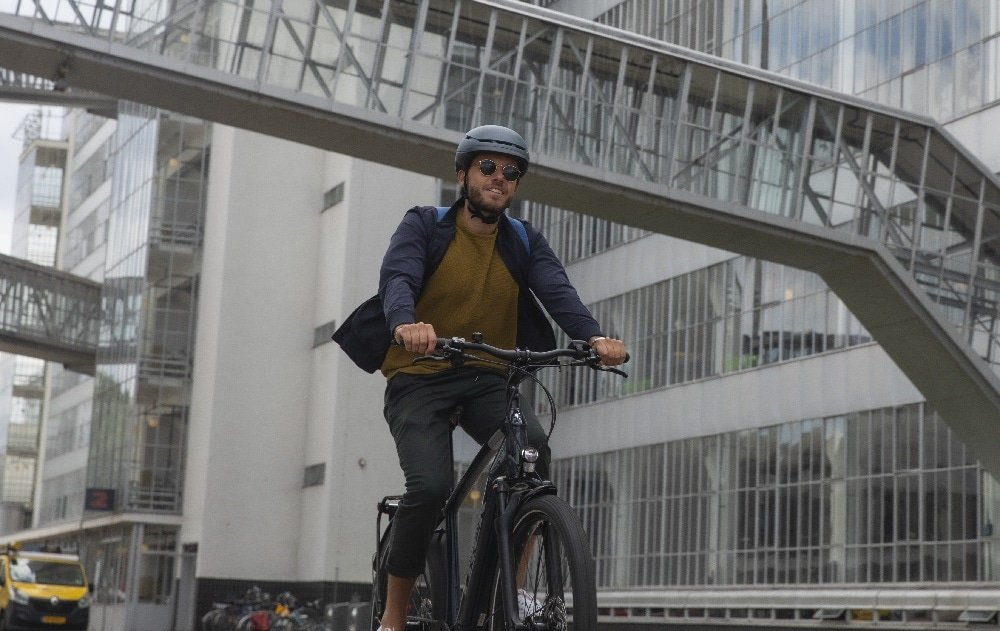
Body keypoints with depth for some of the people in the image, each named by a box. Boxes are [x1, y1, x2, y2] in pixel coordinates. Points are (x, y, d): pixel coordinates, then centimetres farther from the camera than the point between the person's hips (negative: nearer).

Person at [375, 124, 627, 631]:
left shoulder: (524, 242, 8)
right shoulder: (424, 226, -2)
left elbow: (556, 291, -10)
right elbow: (397, 279, -21)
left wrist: (594, 336, -32)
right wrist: (406, 324, -45)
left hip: (488, 381, 3)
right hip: (420, 381, -3)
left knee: (533, 446, -28)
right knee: (430, 485, -24)